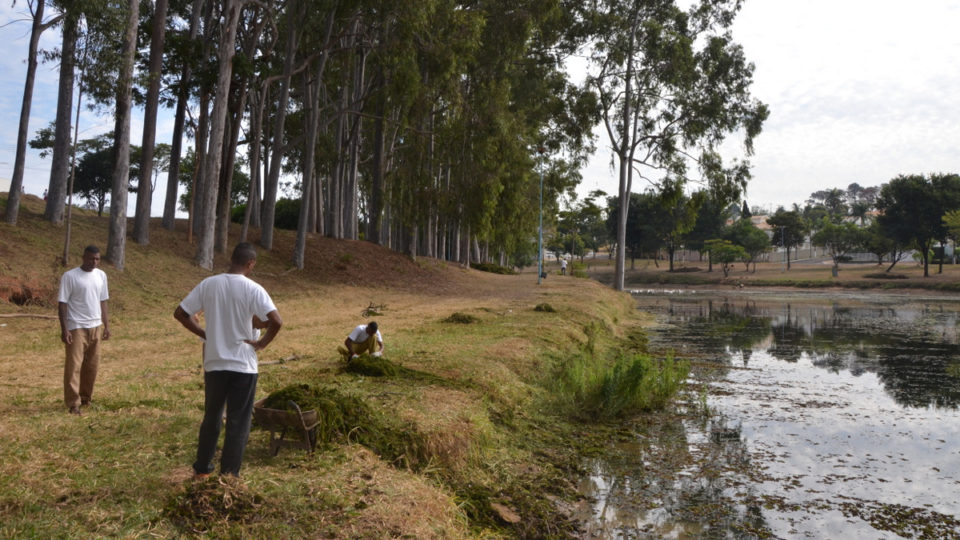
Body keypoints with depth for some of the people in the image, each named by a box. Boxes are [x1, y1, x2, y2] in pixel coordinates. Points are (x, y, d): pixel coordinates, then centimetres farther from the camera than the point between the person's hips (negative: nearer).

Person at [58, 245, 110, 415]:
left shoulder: (101, 275, 8)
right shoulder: (69, 276, -8)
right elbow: (62, 303, -9)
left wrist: (106, 325, 11)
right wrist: (64, 329, -14)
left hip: (95, 327, 5)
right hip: (76, 328, -5)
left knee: (92, 366, 10)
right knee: (74, 366, -5)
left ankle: (86, 398, 24)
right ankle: (73, 403, 2)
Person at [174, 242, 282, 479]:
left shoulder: (208, 284, 0)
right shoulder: (253, 289, -12)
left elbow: (180, 313, 5)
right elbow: (276, 321, -23)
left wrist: (204, 333, 10)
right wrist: (262, 343, -8)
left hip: (213, 363, 4)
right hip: (243, 365, -4)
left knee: (211, 418, 20)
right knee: (238, 423, 7)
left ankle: (201, 469, 31)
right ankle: (229, 475, 11)